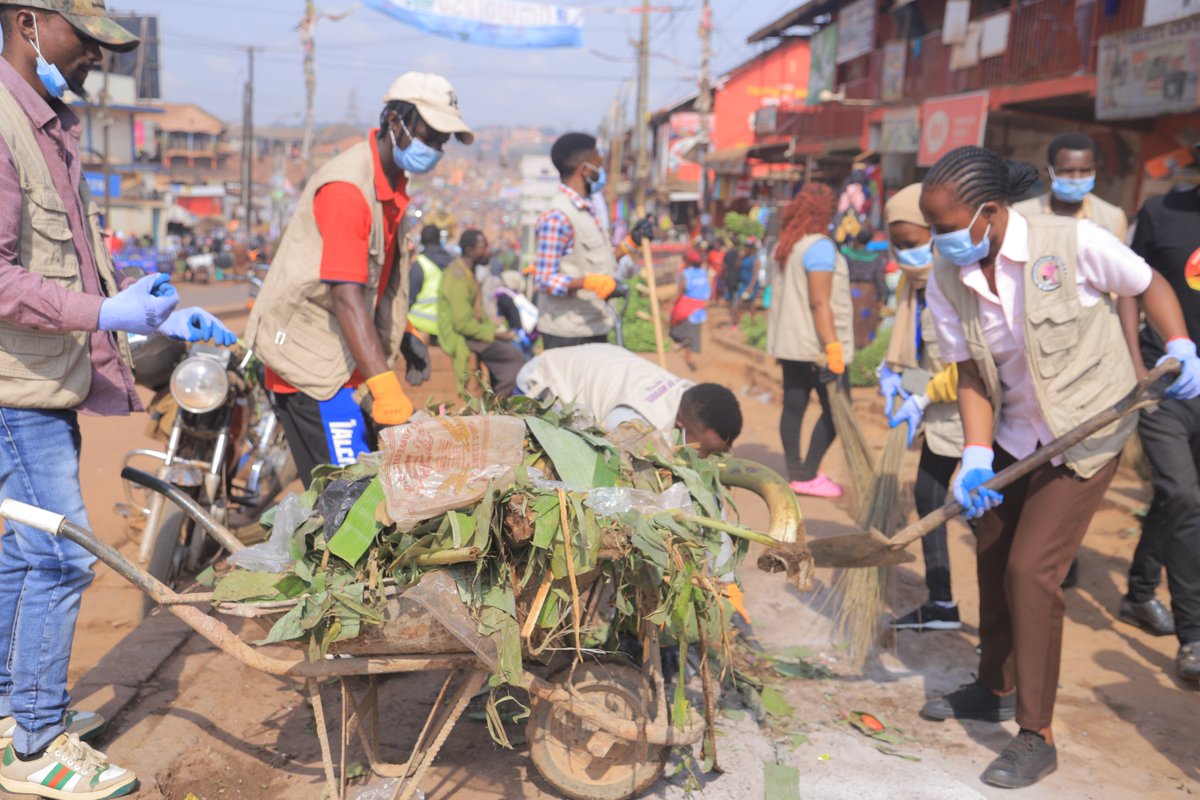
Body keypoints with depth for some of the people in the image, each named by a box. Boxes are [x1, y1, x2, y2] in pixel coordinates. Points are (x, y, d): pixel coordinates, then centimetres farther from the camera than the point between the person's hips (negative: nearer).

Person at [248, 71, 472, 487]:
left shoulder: (392, 186, 13)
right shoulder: (348, 187, -19)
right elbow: (346, 296, -28)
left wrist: (404, 337, 23)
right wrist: (385, 385, -35)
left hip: (341, 356, 9)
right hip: (312, 357, -9)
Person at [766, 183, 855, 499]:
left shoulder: (784, 246, 13)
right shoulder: (819, 246, -13)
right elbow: (819, 302, -21)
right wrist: (833, 348, -23)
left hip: (789, 343, 9)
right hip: (817, 346, -8)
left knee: (793, 406, 9)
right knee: (836, 410, -1)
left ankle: (795, 473, 13)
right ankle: (807, 475, 0)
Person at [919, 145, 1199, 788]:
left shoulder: (1073, 243, -22)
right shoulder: (947, 282, -9)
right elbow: (972, 377, -8)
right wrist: (977, 458, -21)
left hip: (1086, 435, -5)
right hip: (1014, 438, 6)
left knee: (1031, 569, -12)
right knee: (992, 559, 15)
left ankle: (1037, 737, 3)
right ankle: (997, 689, 39)